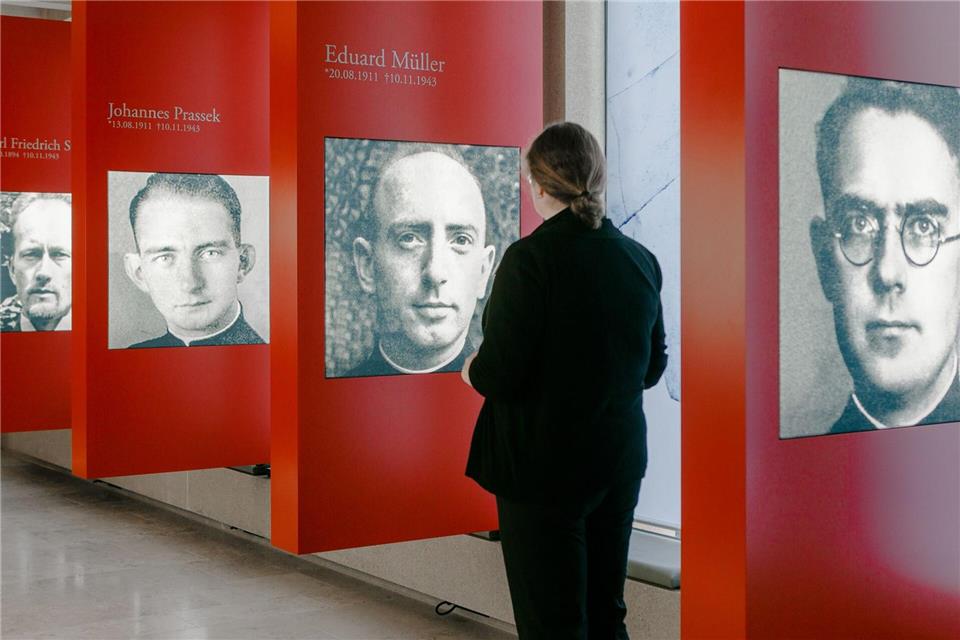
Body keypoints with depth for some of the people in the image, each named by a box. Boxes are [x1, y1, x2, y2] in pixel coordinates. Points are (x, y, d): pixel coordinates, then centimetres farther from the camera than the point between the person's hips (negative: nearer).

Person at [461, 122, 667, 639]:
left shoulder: (530, 258, -18)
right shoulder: (641, 260, 2)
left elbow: (498, 377, -19)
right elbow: (651, 367, 11)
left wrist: (472, 370, 3)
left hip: (543, 465, -6)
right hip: (621, 459, 6)